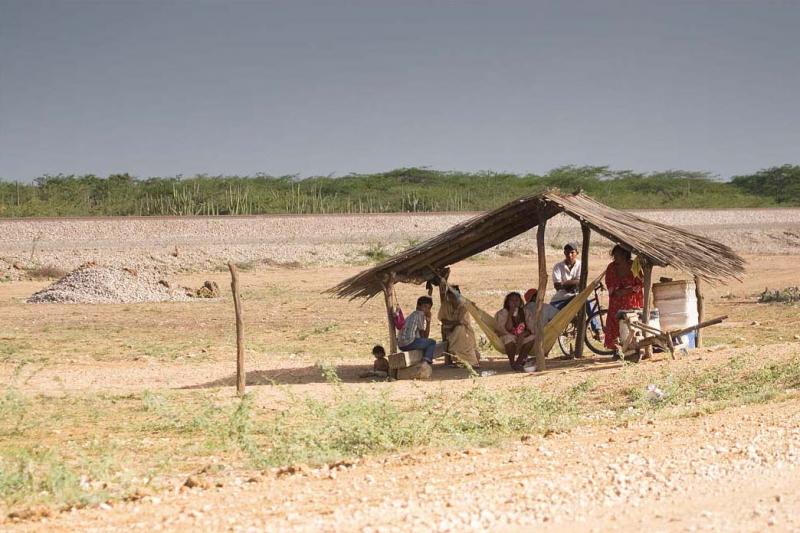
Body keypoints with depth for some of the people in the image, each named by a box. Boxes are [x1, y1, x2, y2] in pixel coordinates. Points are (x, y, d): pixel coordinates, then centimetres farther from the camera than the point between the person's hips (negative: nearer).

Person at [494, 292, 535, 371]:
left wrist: (522, 335, -26)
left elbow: (531, 329, -5)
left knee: (532, 338, -26)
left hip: (522, 339, 3)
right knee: (509, 338, -37)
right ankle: (512, 363, -20)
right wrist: (510, 314, -28)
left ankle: (519, 362, -21)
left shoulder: (525, 312, 2)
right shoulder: (502, 313, -8)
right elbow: (508, 329, -20)